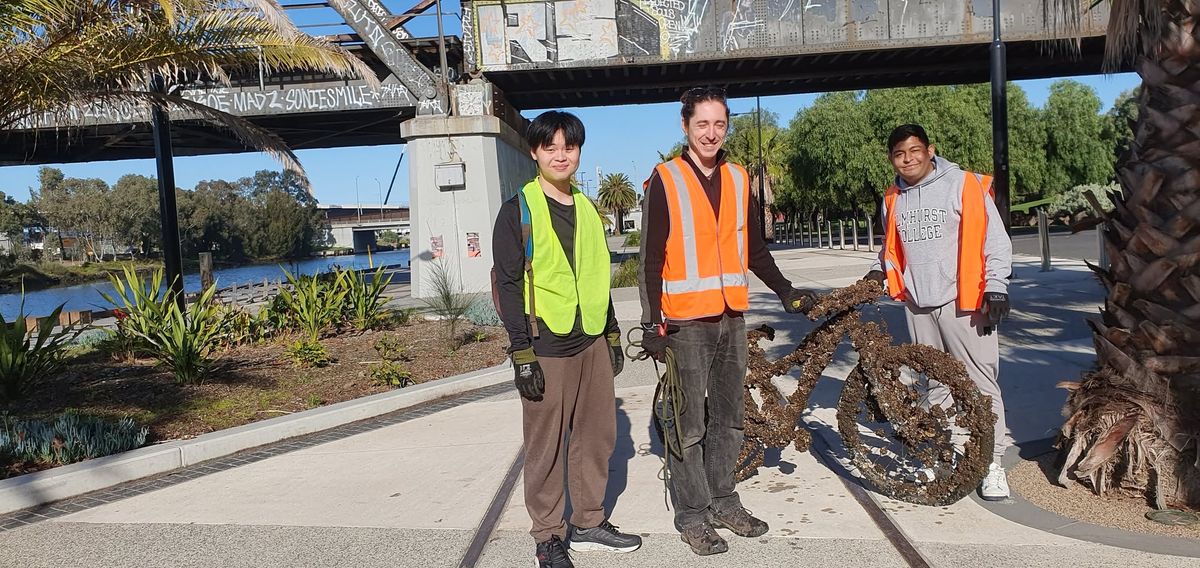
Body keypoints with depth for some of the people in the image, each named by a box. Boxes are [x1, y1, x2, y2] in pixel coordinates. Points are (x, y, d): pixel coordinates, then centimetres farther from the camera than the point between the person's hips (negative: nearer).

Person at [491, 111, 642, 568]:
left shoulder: (586, 209, 14)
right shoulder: (518, 210, -5)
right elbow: (508, 284, -8)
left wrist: (613, 334, 17)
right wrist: (521, 352, -13)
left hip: (592, 343, 6)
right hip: (546, 347, -6)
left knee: (598, 435, 11)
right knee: (546, 446, 2)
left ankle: (589, 524, 27)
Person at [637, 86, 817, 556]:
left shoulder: (738, 179, 11)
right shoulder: (665, 181, -5)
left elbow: (754, 249, 18)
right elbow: (650, 260, -7)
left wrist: (786, 292, 12)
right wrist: (652, 324, -10)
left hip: (731, 318, 6)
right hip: (685, 321, -5)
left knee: (728, 416, 14)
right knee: (689, 423, 0)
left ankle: (723, 501, 28)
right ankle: (691, 514, 13)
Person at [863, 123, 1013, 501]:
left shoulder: (964, 185, -4)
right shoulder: (893, 199, 12)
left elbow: (995, 239, -5)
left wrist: (996, 287, -12)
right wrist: (879, 271, 6)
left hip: (963, 302, -5)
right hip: (917, 304, 5)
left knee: (980, 383, -4)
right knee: (936, 384, 13)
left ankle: (993, 463, 3)